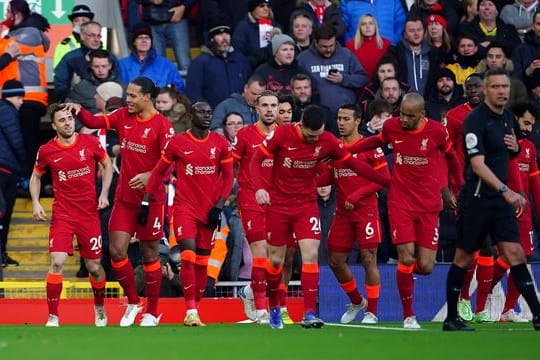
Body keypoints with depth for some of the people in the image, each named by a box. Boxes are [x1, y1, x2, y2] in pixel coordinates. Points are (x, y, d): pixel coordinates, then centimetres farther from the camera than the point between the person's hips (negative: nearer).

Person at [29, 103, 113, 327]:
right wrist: (36, 203, -1)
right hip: (62, 214, -1)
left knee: (94, 266, 7)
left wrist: (104, 194, 0)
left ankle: (100, 307, 36)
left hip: (89, 214, 1)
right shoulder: (46, 151, -5)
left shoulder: (90, 142, -4)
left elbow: (107, 165, 11)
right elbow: (36, 177, 12)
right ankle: (53, 317, -10)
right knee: (57, 262, -17)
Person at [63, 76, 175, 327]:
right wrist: (79, 111, -12)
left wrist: (150, 176, -29)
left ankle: (152, 313, 14)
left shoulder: (163, 125, -11)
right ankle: (133, 303, 19)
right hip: (124, 198, 5)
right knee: (116, 251, 0)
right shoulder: (123, 116, 6)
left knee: (149, 254, 3)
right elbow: (95, 122, 7)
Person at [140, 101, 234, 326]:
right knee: (188, 254, -17)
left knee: (202, 262, 6)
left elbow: (228, 177, 7)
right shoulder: (177, 142, -2)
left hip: (209, 209, 3)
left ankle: (195, 309, 17)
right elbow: (158, 173, 5)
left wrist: (218, 208, -2)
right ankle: (190, 311, -17)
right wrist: (145, 203, 1)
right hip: (185, 206, -3)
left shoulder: (220, 143, 4)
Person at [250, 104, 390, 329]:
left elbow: (354, 165, -1)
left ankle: (309, 313, -16)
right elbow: (256, 160, -8)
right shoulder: (282, 134, -14)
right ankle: (274, 308, 29)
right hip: (278, 204, -1)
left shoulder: (327, 141, -8)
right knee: (276, 259, 6)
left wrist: (388, 182, -4)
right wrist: (259, 187, -25)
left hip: (307, 205, 1)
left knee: (311, 254, -15)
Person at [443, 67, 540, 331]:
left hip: (502, 199, 6)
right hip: (476, 198, -6)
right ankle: (451, 318, 12)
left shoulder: (507, 117, 11)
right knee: (464, 258, 2)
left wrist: (515, 147, 3)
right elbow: (477, 163, -23)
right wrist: (505, 190, -33)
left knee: (515, 254, -3)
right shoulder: (475, 120, -14)